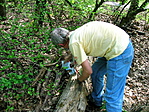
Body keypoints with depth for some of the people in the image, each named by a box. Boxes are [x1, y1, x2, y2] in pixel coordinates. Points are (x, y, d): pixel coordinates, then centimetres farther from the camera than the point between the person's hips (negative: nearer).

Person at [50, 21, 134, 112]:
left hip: (120, 53, -10)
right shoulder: (76, 33, 13)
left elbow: (88, 71, -9)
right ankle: (97, 99, 49)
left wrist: (80, 79, 13)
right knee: (95, 72, 27)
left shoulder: (73, 43, -13)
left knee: (113, 96, -2)